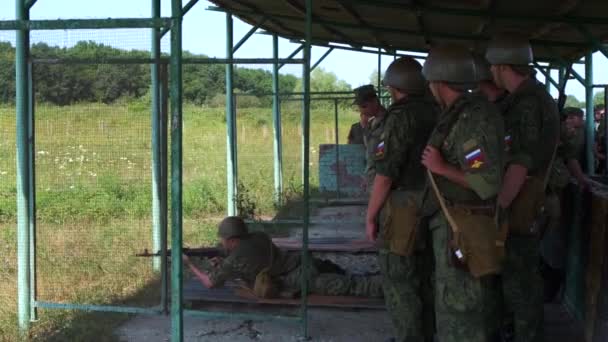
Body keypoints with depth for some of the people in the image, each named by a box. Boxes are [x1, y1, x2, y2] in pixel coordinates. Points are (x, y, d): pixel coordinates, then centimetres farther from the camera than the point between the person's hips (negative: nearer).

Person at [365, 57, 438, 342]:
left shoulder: (401, 117, -16)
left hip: (404, 211, -8)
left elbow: (385, 174, -18)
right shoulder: (436, 114, 6)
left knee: (398, 284, 0)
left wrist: (370, 216, -9)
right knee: (422, 280, 18)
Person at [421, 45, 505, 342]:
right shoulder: (462, 114, 9)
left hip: (461, 227, -10)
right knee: (466, 300, 20)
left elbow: (488, 182, -26)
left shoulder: (472, 119, -22)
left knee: (457, 305, -2)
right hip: (456, 220, 10)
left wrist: (440, 168, -19)